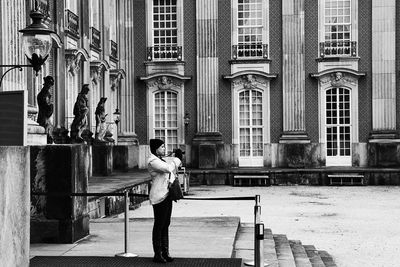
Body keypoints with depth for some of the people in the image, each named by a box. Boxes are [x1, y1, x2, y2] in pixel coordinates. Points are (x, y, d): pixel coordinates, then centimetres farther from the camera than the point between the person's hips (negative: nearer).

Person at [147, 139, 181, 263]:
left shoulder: (161, 160, 18)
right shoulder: (152, 161, -14)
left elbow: (171, 172, 22)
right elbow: (168, 168, -24)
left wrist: (171, 181, 3)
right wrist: (176, 161, -7)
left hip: (166, 195, 10)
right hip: (159, 196, -10)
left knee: (165, 225, 12)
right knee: (159, 226, -4)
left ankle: (165, 253, 18)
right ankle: (157, 255, 2)